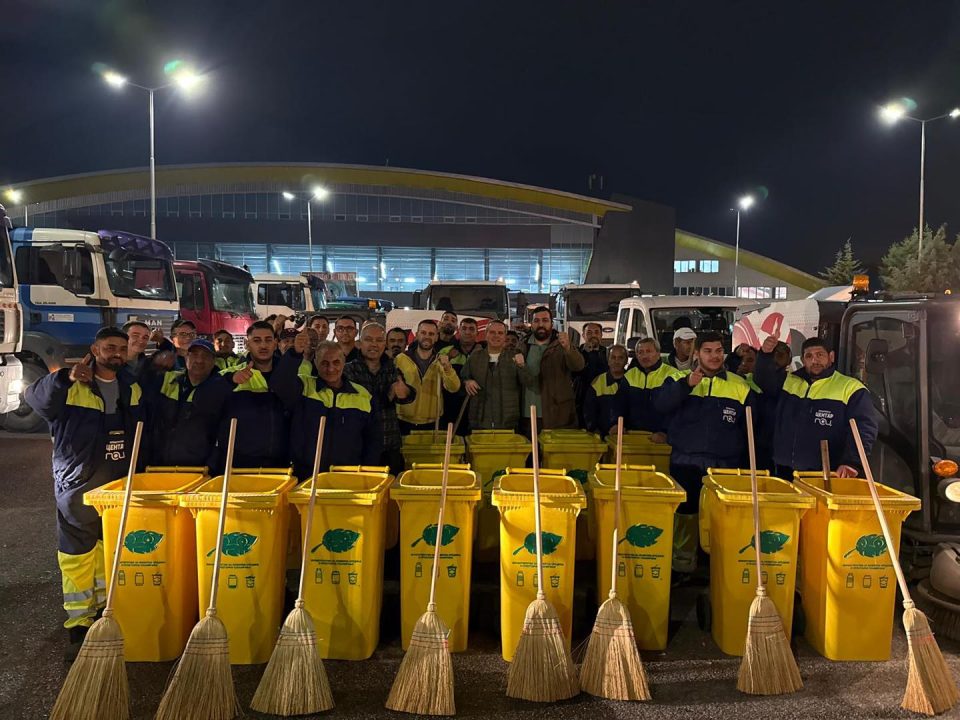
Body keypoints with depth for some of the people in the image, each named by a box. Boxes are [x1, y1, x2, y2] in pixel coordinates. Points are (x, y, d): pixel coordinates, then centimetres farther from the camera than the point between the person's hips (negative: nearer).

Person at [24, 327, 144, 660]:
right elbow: (34, 396, -23)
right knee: (77, 556, 0)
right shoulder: (72, 386, -6)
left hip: (120, 485, 4)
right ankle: (79, 627, 9)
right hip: (78, 486, -4)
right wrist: (65, 379, -40)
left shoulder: (132, 388, 9)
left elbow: (140, 432, 17)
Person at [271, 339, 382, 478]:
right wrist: (295, 354, -31)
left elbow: (374, 439, 14)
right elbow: (279, 385, -19)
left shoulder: (363, 395, 9)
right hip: (305, 475, -2)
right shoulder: (304, 387, 2)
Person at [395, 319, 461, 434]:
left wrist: (447, 368, -27)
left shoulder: (441, 361, 2)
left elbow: (454, 388, -12)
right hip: (404, 423, -1)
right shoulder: (401, 359, -2)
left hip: (432, 424, 1)